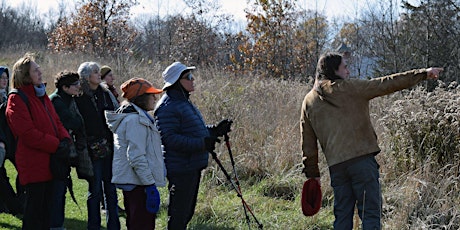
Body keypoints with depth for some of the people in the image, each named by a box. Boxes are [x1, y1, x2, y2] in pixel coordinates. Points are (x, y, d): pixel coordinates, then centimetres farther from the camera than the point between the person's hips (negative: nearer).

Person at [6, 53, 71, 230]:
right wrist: (56, 145, -19)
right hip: (32, 164, -8)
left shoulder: (42, 96, 17)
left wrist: (64, 139, -3)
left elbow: (56, 121, 18)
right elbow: (28, 134, -19)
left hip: (49, 162, 8)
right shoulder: (16, 99, -12)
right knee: (34, 207, -5)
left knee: (46, 205, 14)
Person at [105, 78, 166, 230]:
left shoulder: (137, 117, 17)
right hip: (138, 183, -11)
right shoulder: (135, 120, -16)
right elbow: (137, 157, -22)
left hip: (130, 182, 11)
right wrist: (150, 185, -22)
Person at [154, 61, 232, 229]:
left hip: (193, 167, 10)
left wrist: (216, 130, 12)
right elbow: (169, 138, -25)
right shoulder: (168, 107, -17)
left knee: (187, 211, 19)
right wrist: (202, 144, -27)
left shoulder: (184, 102, 16)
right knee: (178, 214, -5)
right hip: (180, 169, -10)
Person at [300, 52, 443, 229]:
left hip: (336, 166, 5)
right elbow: (388, 84, -1)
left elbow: (308, 143, 13)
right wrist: (423, 74, 6)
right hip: (362, 160, -5)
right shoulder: (351, 88, -1)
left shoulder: (309, 101, 12)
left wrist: (312, 173, 19)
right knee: (371, 213, -4)